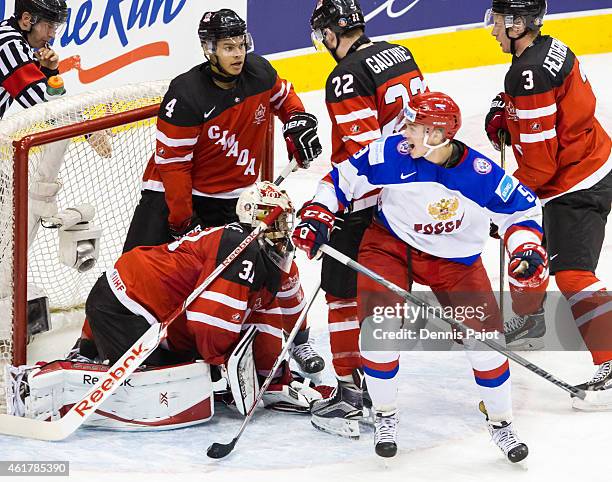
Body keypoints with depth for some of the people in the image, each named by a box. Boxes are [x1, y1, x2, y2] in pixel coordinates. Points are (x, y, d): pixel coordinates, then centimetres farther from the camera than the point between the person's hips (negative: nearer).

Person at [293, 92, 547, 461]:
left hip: (456, 259, 0)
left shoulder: (482, 174, -22)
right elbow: (344, 178, -8)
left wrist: (528, 249, -20)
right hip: (391, 245, 0)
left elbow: (523, 208, -7)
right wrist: (318, 215, -16)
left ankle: (501, 422, 19)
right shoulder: (391, 153, -22)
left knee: (485, 334, -7)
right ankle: (386, 416, 11)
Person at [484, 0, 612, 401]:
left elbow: (539, 161, -25)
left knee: (572, 273, -13)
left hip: (577, 186, -11)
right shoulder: (549, 47, 3)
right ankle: (530, 318, 44)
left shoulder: (530, 75, -26)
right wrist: (503, 111, 7)